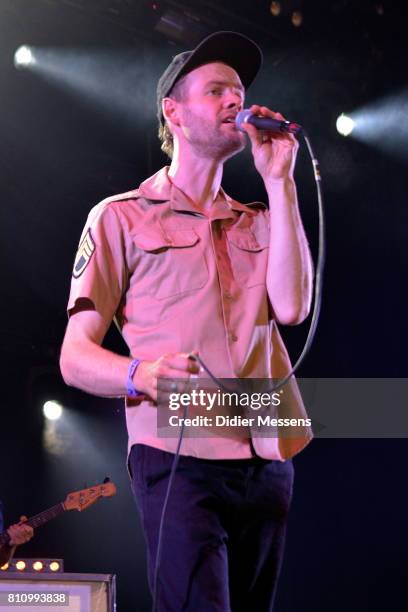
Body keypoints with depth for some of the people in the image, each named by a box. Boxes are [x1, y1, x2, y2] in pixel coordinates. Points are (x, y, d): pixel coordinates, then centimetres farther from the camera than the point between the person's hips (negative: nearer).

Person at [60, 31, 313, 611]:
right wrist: (142, 375, -23)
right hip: (178, 458, -4)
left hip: (267, 460, 5)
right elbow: (75, 358, -1)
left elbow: (291, 307, -2)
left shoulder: (259, 220, 19)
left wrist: (279, 181, 0)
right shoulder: (121, 217, 6)